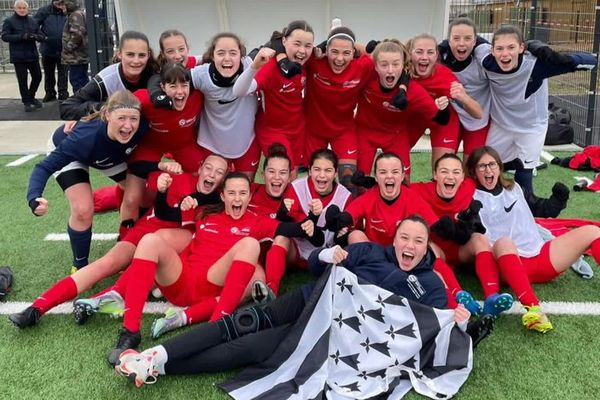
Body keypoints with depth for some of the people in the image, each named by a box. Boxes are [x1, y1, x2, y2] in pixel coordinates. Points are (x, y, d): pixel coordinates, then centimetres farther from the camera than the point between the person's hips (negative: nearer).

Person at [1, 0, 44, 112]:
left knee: (37, 77, 10)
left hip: (33, 55, 4)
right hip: (18, 57, -4)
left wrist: (36, 36, -18)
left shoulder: (32, 21, 9)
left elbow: (42, 36, 7)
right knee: (22, 80, -1)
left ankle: (31, 97, 32)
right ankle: (27, 102, 12)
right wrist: (21, 37, -23)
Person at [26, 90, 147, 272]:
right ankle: (80, 266, 3)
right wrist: (34, 198, -58)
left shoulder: (141, 129, -36)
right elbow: (45, 167, -42)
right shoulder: (85, 137, -45)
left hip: (112, 154, 5)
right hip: (67, 149, -4)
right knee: (83, 209, -22)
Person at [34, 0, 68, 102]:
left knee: (63, 73, 4)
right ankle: (50, 93, 26)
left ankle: (63, 93, 12)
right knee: (48, 73, 14)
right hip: (47, 49, 1)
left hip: (63, 50, -1)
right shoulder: (44, 11, -4)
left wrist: (66, 14, -18)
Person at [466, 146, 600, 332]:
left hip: (540, 256, 6)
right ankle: (532, 309, -60)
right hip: (511, 264, -6)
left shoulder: (514, 187, 22)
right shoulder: (474, 199, 5)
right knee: (504, 242, -41)